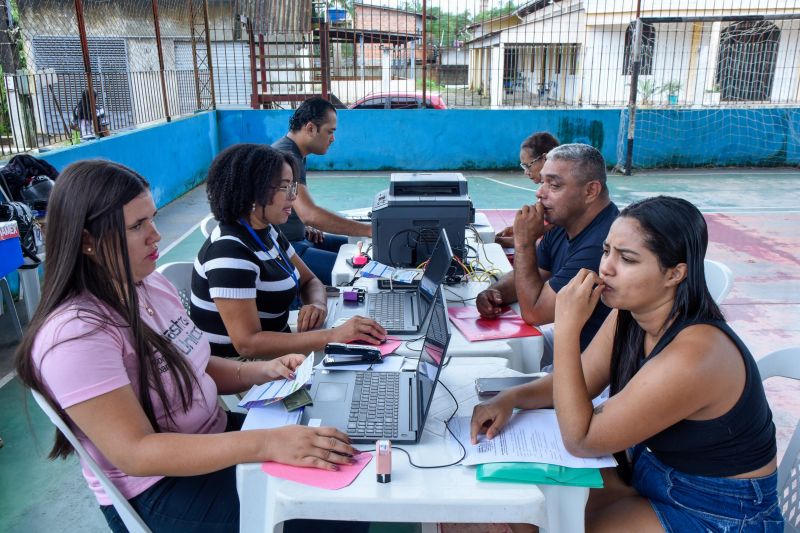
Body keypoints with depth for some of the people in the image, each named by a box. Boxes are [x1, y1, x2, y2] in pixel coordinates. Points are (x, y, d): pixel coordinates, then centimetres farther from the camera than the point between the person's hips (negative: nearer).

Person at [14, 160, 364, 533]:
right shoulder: (75, 334, -24)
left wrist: (261, 372, -6)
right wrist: (266, 443, -35)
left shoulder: (153, 285, 1)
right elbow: (136, 453, -27)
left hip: (214, 436, 7)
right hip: (156, 492, -7)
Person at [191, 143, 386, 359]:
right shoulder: (229, 252, -23)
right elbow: (247, 344, -28)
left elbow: (310, 281, 13)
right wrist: (332, 336, -33)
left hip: (275, 356, 8)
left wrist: (318, 305, -11)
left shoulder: (268, 232, 5)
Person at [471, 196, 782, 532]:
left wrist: (567, 327, -35)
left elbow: (580, 440, -30)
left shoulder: (694, 354, -35)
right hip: (650, 466, 7)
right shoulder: (627, 315, -10)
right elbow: (579, 379, 2)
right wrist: (511, 398, -16)